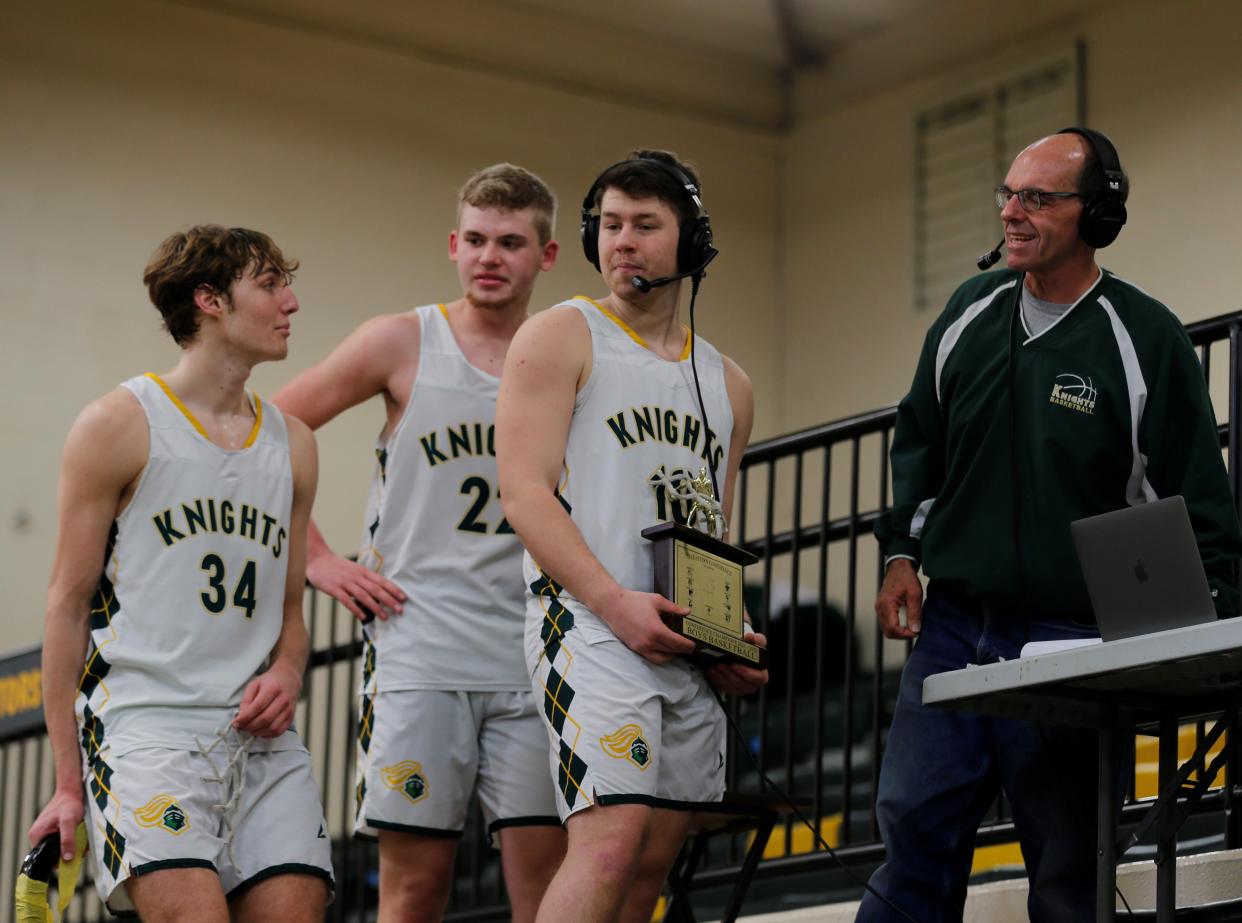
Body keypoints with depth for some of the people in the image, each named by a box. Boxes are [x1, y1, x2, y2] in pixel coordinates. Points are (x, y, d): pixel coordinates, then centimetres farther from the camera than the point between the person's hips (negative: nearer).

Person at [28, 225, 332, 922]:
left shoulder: (293, 444, 16)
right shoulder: (120, 426, 1)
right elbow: (68, 605, 0)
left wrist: (286, 673, 0)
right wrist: (68, 780, -4)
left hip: (262, 734, 5)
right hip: (147, 722, -5)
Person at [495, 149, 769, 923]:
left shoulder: (728, 384, 21)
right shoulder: (562, 337, 3)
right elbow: (525, 494, -8)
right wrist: (616, 601, -19)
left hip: (690, 650, 7)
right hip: (590, 626, -6)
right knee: (613, 838, -22)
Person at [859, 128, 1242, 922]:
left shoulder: (1145, 338, -6)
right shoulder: (972, 312, 9)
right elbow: (919, 442, 23)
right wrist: (902, 552, 14)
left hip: (1071, 644, -4)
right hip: (951, 626, 4)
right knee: (915, 833, -1)